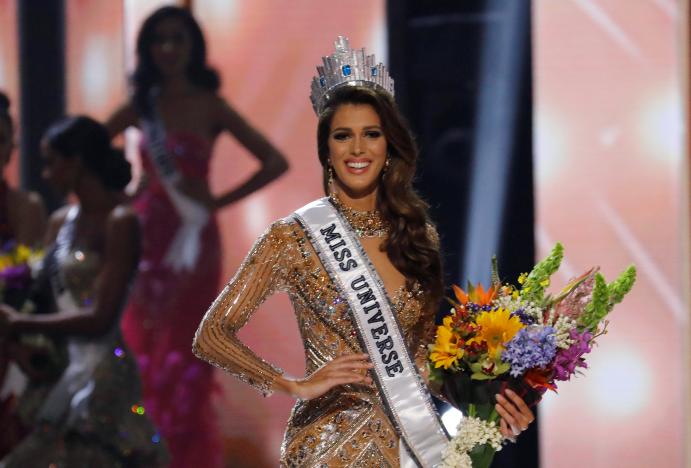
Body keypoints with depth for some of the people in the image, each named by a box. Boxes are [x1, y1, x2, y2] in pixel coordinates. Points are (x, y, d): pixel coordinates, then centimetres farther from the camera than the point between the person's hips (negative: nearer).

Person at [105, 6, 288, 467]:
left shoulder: (210, 107, -2)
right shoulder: (141, 106, 5)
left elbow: (275, 162, -5)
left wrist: (218, 202, -6)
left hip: (194, 239, -2)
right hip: (147, 235, 3)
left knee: (186, 357, 0)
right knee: (144, 350, 3)